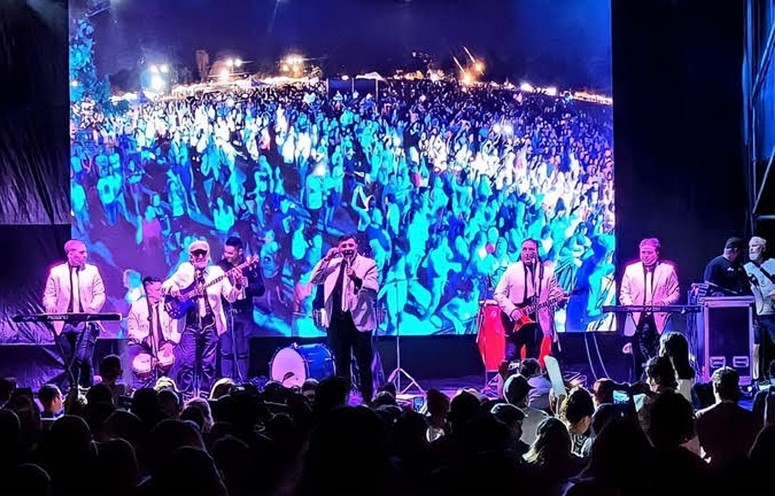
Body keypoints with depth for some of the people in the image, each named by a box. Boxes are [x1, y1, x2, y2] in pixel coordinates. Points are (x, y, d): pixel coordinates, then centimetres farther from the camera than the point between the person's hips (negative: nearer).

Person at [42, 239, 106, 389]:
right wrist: (51, 307, -12)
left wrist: (92, 309, -11)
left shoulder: (92, 270, 9)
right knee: (68, 361, 6)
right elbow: (49, 295, 9)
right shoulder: (56, 272, 9)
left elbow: (100, 294, 6)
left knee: (83, 358, -15)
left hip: (85, 323, -1)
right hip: (63, 324, 1)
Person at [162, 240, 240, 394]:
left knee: (208, 364, 5)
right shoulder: (184, 270, 7)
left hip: (210, 324, 1)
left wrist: (238, 286, -17)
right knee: (186, 361, -9)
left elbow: (230, 296, 4)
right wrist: (172, 288, -10)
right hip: (190, 324, -1)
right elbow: (164, 285, 12)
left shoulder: (217, 271, 6)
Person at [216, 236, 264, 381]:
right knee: (226, 350, -5)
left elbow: (260, 289, -2)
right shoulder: (220, 265, 3)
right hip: (226, 312, 0)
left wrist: (245, 283, -17)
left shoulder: (250, 266, 1)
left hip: (244, 313, 0)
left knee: (242, 351, 4)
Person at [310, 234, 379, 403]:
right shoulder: (332, 264, 10)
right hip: (337, 320, 4)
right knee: (341, 363, 11)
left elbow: (374, 290, -14)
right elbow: (314, 280, 1)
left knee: (364, 364, 1)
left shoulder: (368, 264, -2)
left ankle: (367, 400, 6)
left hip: (358, 320, -3)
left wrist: (357, 279, -31)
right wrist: (326, 259, -5)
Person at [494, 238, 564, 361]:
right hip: (515, 322, -1)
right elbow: (498, 294, 2)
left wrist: (560, 298, -19)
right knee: (511, 356, -11)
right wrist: (511, 310, -12)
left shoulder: (547, 271, 7)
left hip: (537, 323, 1)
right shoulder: (511, 269, 4)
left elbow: (555, 293, 5)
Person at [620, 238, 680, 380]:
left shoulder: (668, 269, 10)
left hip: (659, 320, -1)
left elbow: (675, 294, 6)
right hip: (638, 320, 1)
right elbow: (624, 293, 11)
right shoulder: (631, 270, 14)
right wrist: (630, 305, -9)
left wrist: (662, 303, -13)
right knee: (638, 359, 0)